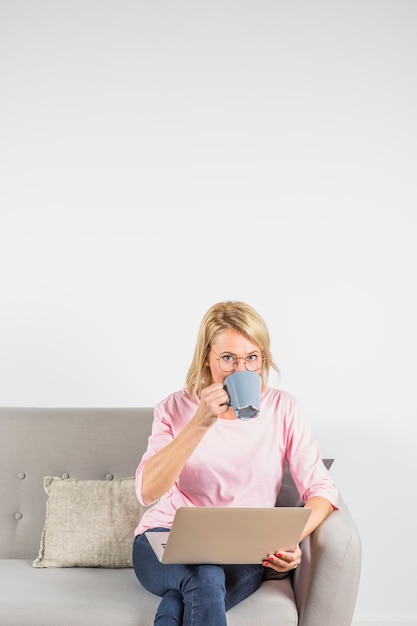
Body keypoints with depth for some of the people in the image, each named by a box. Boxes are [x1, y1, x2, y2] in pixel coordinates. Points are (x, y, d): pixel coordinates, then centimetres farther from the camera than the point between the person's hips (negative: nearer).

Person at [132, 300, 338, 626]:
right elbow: (147, 492, -16)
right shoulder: (175, 408, -2)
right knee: (205, 577, -34)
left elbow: (321, 490, -3)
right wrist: (201, 422, -24)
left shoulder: (283, 408, 0)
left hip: (243, 556, 1)